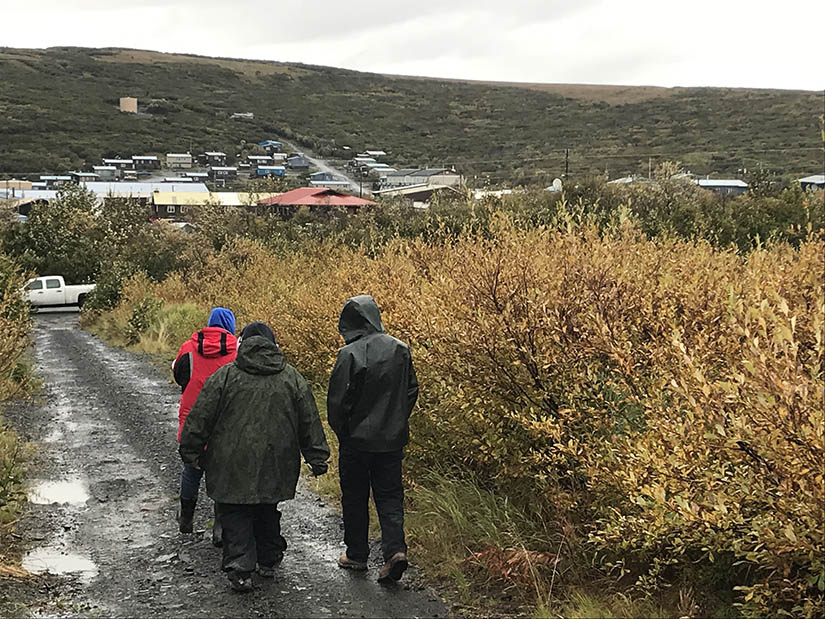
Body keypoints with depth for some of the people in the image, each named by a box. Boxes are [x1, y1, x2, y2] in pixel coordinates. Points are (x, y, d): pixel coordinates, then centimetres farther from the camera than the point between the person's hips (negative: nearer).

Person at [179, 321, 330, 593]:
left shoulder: (224, 376, -6)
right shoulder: (292, 378, 3)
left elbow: (201, 418, -4)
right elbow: (309, 422, 5)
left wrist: (190, 452, 5)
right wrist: (317, 458, 11)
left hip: (233, 464, -3)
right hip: (275, 465, 3)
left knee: (235, 514, 5)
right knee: (267, 510, 20)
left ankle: (240, 569, -6)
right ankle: (268, 562, 30)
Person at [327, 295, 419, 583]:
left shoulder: (350, 355, -17)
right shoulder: (400, 349, -1)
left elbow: (337, 400, -14)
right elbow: (412, 390, 7)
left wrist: (341, 432, 2)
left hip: (357, 439, -4)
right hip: (392, 439, 4)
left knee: (355, 497, 12)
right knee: (390, 495, 10)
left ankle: (356, 554, 22)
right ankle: (395, 549, -7)